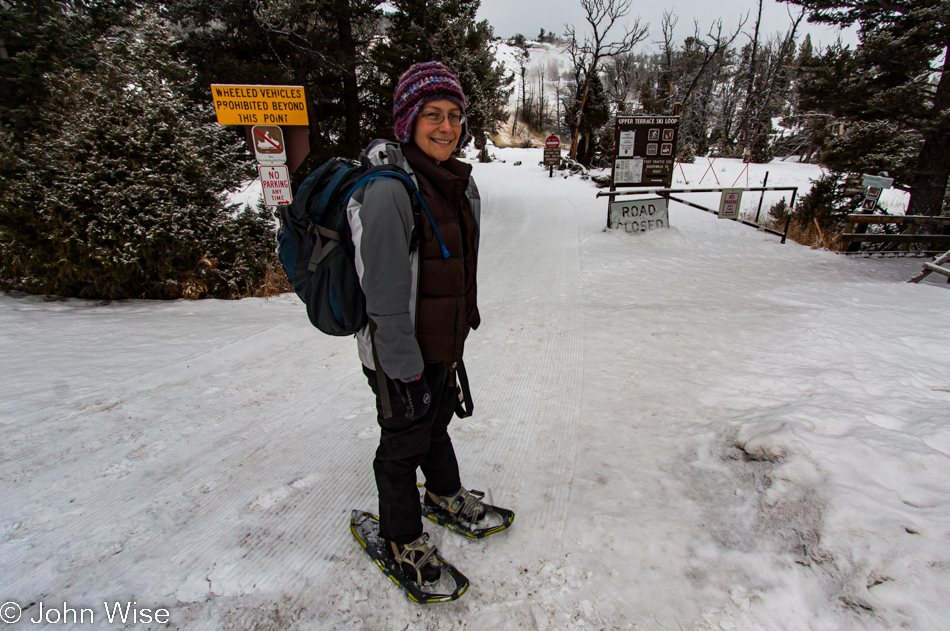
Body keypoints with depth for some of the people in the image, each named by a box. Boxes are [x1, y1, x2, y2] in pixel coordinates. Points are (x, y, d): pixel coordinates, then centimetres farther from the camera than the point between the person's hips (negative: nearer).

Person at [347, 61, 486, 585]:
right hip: (402, 357, -7)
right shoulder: (388, 191, -24)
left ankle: (446, 492, 56)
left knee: (437, 423, 28)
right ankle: (401, 535, 40)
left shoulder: (459, 184, 4)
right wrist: (407, 374, -20)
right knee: (403, 444, 13)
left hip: (445, 344, 8)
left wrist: (463, 328, 18)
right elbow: (385, 299, -24)